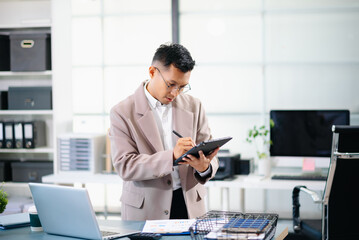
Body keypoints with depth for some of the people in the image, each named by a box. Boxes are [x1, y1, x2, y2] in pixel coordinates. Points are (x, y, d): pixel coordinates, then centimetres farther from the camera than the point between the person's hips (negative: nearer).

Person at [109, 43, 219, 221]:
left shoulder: (193, 106, 9)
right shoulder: (122, 113, -3)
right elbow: (124, 166, -11)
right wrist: (172, 156, -23)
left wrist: (205, 167, -15)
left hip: (190, 206, 3)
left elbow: (209, 151, 10)